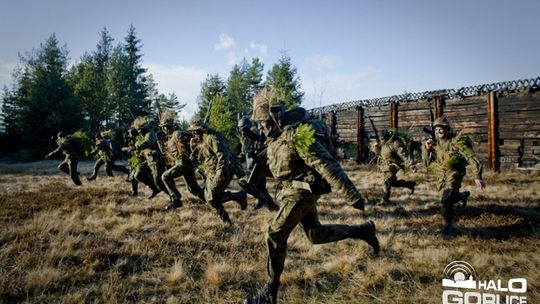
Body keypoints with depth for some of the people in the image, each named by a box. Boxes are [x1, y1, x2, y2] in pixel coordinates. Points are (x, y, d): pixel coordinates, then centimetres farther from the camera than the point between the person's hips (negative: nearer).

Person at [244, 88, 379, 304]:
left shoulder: (297, 134, -23)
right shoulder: (274, 137, 6)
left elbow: (327, 165, -26)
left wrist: (352, 195, -27)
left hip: (303, 191, -9)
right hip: (292, 190, 9)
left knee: (275, 235, -11)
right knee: (316, 234, 17)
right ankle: (363, 230, 35)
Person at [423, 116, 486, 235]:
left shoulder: (457, 141, -17)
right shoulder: (436, 144, 1)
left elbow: (471, 158, -22)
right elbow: (427, 163, 3)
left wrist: (477, 176, -30)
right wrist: (427, 149, -15)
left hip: (454, 173, -6)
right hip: (441, 176, 6)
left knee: (446, 200, -21)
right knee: (449, 197, 20)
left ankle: (448, 224, -2)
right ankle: (463, 196, 53)